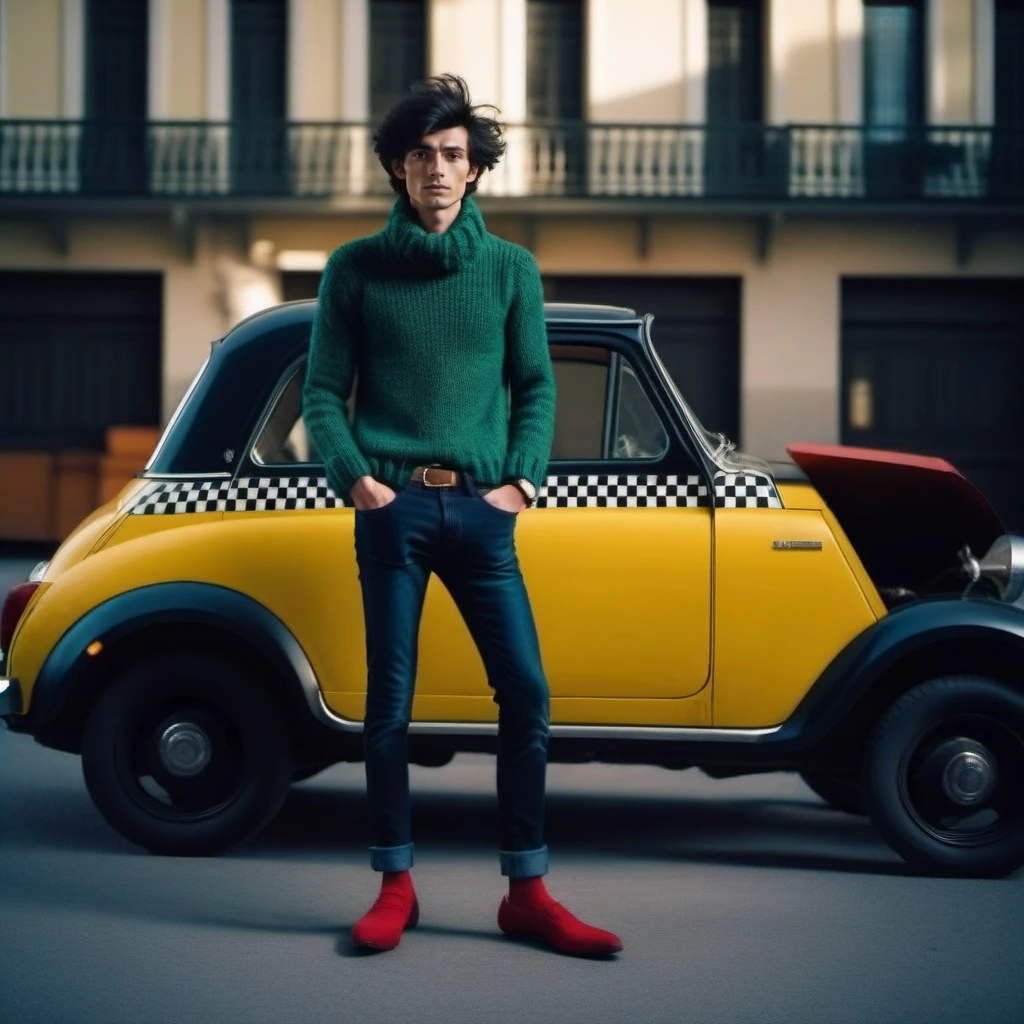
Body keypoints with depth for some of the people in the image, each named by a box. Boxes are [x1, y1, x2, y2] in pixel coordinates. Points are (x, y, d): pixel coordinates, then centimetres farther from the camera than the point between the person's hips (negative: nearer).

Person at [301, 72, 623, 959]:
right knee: (390, 698, 2)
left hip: (480, 509, 1)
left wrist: (523, 480, -3)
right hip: (393, 506, -1)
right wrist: (355, 477, -8)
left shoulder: (510, 269, 9)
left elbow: (536, 387, 10)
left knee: (526, 690, -3)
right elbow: (323, 393, 6)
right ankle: (395, 885, 13)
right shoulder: (356, 269, 6)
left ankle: (527, 892, 5)